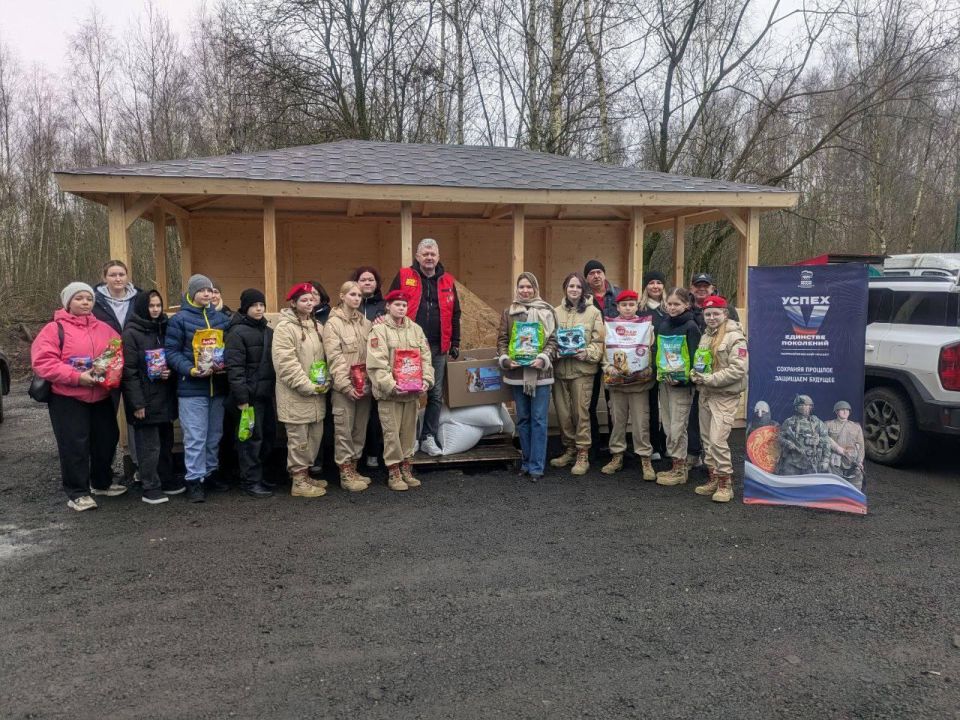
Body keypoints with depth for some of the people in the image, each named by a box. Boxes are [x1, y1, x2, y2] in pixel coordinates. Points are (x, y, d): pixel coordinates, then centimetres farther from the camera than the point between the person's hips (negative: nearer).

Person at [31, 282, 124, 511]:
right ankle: (77, 493, 8)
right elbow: (42, 362, -14)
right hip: (68, 398, -5)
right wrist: (77, 376, -22)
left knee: (106, 440, 12)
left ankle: (102, 483, 31)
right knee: (74, 445, -3)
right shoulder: (54, 329, -5)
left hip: (102, 397, 5)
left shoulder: (104, 329, 9)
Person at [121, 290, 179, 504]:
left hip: (165, 397, 6)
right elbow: (129, 371, -13)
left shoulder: (163, 329, 10)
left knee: (166, 441, 13)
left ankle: (166, 481, 26)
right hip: (145, 399, -6)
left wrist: (169, 372, -5)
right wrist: (137, 403, -17)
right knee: (149, 445, -1)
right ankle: (150, 488, 8)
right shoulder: (131, 333, -9)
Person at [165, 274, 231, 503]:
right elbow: (171, 352, -7)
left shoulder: (222, 319, 11)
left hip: (218, 386, 5)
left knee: (215, 435, 14)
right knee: (195, 437, -5)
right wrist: (191, 370, -20)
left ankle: (210, 473, 27)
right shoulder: (179, 319, -4)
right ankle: (194, 480, 3)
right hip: (191, 387, -5)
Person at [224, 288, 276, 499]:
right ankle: (250, 481, 8)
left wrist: (276, 389, 11)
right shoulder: (237, 332, -9)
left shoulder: (268, 331, 14)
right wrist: (241, 397, -19)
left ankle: (258, 475, 25)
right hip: (250, 395, -7)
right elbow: (234, 367, -15)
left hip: (266, 393, 7)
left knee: (268, 434, 11)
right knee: (252, 437, -2)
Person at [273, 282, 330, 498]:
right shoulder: (284, 327, -11)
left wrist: (325, 381, 1)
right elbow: (286, 363, -17)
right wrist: (308, 386, -18)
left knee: (315, 434, 13)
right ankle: (298, 482, 11)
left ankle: (305, 474, 28)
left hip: (317, 395, 7)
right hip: (296, 395, -7)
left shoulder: (317, 326, 13)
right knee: (299, 438, 0)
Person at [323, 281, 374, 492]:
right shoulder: (333, 324, -4)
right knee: (344, 429, -1)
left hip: (364, 384, 6)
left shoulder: (366, 323, 12)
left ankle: (353, 468, 23)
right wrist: (346, 385, -16)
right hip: (344, 387, -5)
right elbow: (334, 358, -11)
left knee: (360, 428, 11)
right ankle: (345, 474, 7)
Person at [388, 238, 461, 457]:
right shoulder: (404, 277, 2)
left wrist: (455, 343, 11)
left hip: (437, 348, 3)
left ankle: (428, 438, 18)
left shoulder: (447, 281, 10)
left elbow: (454, 314, 13)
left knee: (435, 395, 7)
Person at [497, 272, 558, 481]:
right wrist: (505, 359, -9)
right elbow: (502, 340, 7)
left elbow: (553, 340, -1)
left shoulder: (546, 312, 2)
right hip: (517, 373, 2)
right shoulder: (509, 313, 8)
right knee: (523, 419, 11)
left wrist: (543, 358, -15)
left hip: (540, 373, -2)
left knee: (538, 419, -1)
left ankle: (536, 466, 4)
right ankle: (526, 462, 22)